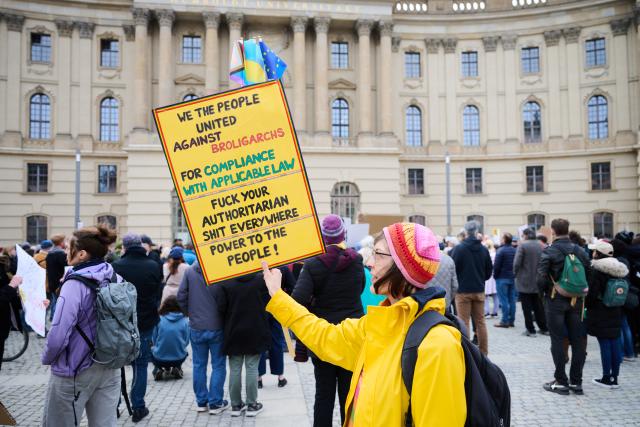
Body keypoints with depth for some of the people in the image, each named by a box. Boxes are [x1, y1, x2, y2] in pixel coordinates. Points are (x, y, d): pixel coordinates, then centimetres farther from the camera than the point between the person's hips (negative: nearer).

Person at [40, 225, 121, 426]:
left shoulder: (75, 285, -20)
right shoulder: (117, 280, 0)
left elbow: (59, 334, -22)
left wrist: (47, 358, -3)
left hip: (75, 372, -6)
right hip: (110, 369, 6)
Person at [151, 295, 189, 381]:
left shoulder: (159, 319, -12)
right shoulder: (185, 321, -10)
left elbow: (154, 341, 0)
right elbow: (186, 342, 0)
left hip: (160, 360, -1)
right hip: (178, 359, 1)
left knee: (152, 349, 33)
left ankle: (158, 369, 9)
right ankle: (177, 368, 11)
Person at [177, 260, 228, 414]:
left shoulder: (190, 271, -6)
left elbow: (181, 297, -3)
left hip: (196, 327, 3)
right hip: (217, 326, -3)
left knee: (199, 365, 14)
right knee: (218, 365, 8)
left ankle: (201, 401, 23)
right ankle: (215, 403, 13)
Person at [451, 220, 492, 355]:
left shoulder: (458, 249, -11)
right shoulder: (484, 249, 0)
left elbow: (452, 268, -8)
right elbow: (489, 270, 7)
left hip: (463, 290, -4)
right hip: (479, 291, 4)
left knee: (464, 322, 1)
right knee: (480, 321, 13)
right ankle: (483, 352, 18)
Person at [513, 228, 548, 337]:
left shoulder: (522, 245, -13)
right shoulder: (541, 246, 2)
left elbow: (517, 263, -16)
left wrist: (516, 273, 1)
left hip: (524, 282, -5)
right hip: (538, 282, 5)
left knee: (527, 308, 3)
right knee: (538, 306, 15)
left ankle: (530, 330, 5)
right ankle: (544, 328, 20)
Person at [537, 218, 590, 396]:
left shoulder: (549, 252, -11)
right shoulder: (580, 251, 3)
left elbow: (541, 278, -16)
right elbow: (588, 275, 3)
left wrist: (543, 292, 2)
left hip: (555, 300, -4)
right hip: (576, 301, 4)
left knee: (558, 341, 3)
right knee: (578, 341, 10)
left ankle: (561, 382, 8)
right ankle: (576, 381, 16)